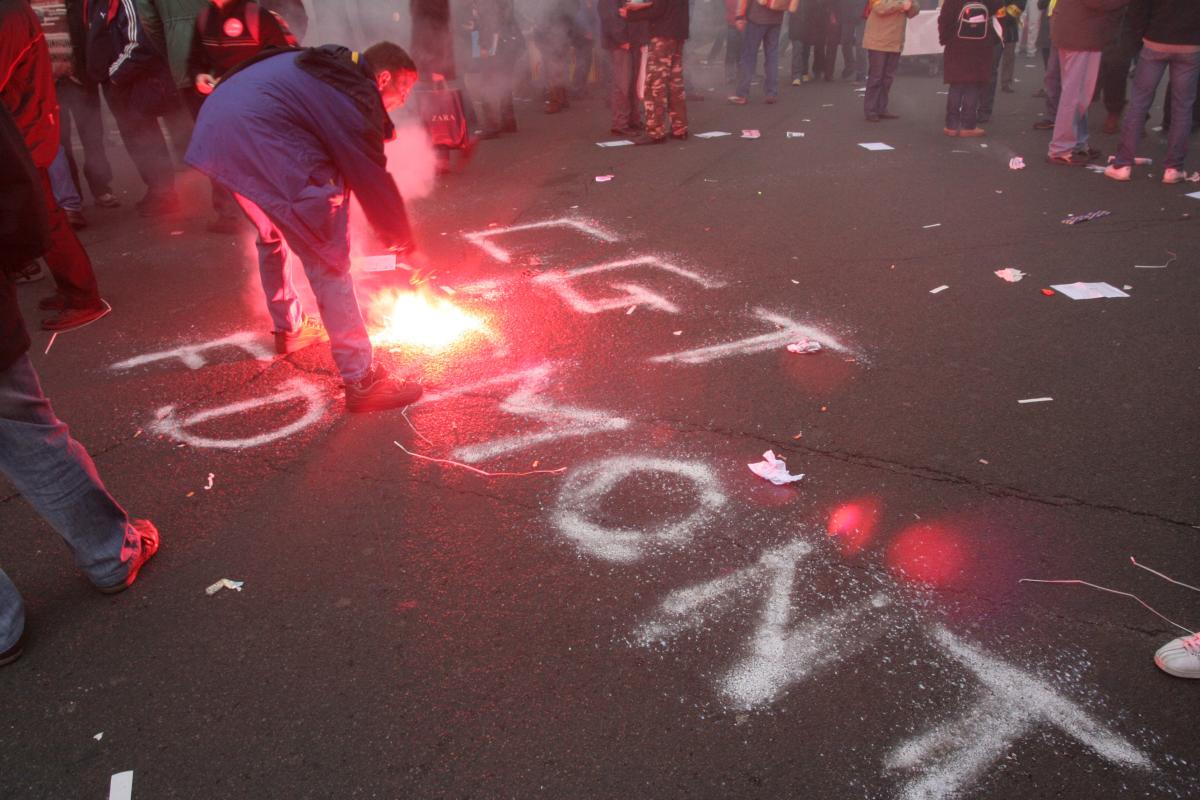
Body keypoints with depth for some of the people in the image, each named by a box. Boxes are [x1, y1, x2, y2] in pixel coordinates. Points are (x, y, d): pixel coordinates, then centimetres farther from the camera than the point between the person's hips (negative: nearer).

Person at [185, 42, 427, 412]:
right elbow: (374, 181, -3)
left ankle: (289, 329, 46)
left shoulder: (328, 64, 20)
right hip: (260, 143, -10)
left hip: (215, 129, 10)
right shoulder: (354, 101, -7)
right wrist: (402, 241, 10)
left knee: (273, 234, 29)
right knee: (328, 261, -7)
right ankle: (361, 379, -8)